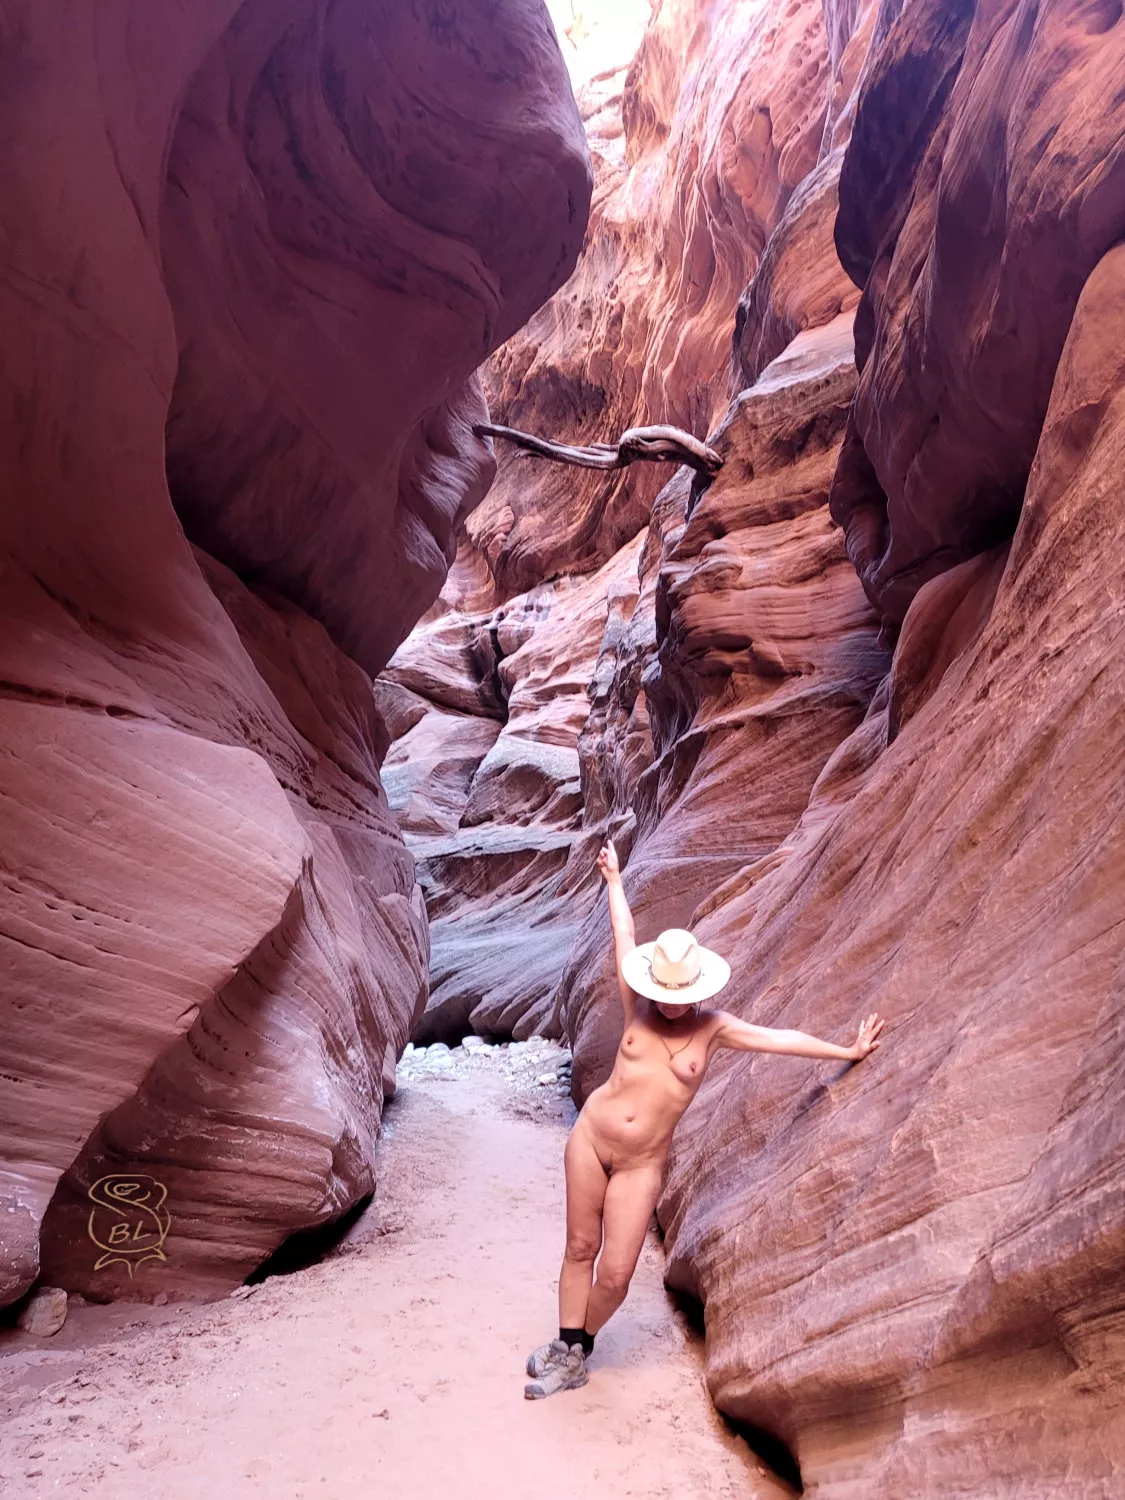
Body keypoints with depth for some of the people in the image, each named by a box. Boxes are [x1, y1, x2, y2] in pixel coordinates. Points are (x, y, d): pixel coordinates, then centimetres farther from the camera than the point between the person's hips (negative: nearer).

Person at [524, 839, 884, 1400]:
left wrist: (849, 1051, 4)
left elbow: (781, 1038, 0)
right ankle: (566, 1347, 25)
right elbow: (624, 938, 5)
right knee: (580, 1249, 9)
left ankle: (577, 1350, 24)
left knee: (616, 1274, -1)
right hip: (591, 1137, 1)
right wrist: (614, 880, 15)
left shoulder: (713, 1028, -3)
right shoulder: (638, 1010, -3)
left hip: (641, 1165, 0)